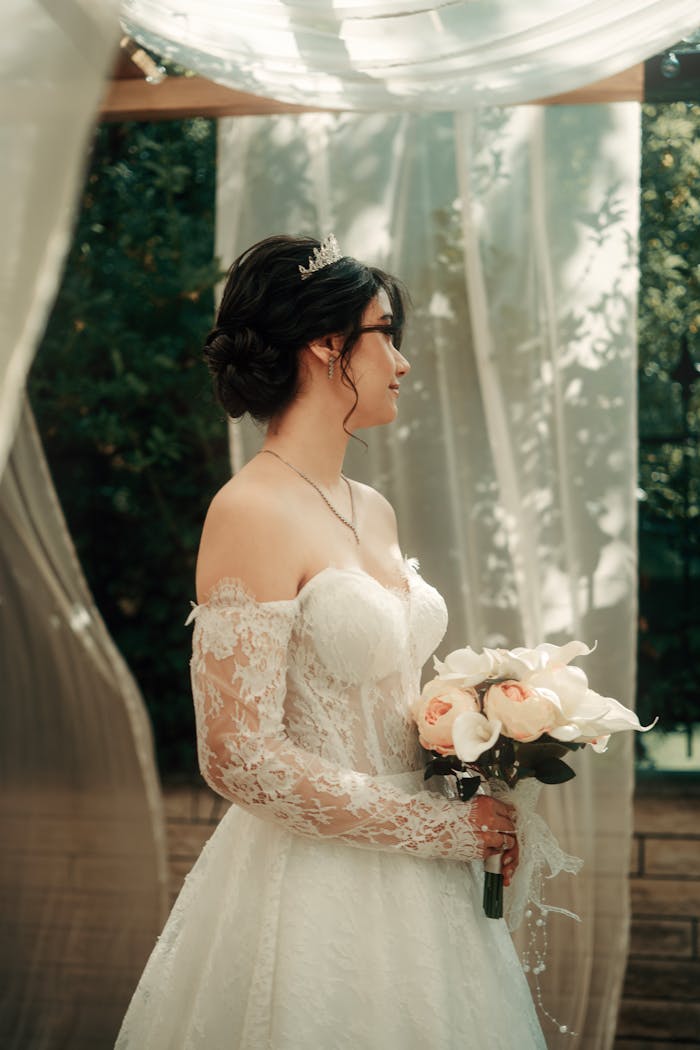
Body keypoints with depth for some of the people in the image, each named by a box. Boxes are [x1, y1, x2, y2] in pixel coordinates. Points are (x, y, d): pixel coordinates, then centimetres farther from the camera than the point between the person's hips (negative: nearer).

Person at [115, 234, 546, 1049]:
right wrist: (442, 825, -16)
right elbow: (240, 756, -21)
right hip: (316, 888, -8)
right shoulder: (251, 514, -17)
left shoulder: (373, 511, 8)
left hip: (416, 882, 8)